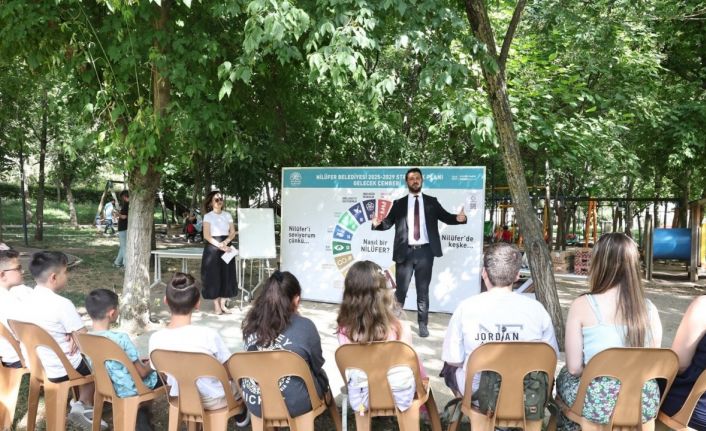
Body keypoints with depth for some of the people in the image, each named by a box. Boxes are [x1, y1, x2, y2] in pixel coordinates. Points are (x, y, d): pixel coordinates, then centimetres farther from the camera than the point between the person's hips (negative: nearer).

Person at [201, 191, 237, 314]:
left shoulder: (227, 215, 10)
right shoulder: (208, 216, -2)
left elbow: (233, 232, 6)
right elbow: (207, 236, -11)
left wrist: (225, 242, -13)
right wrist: (220, 246, -20)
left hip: (226, 248, 4)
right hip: (212, 249, -4)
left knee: (227, 275, 3)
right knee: (214, 275, -3)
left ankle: (223, 304, 12)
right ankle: (216, 305, 6)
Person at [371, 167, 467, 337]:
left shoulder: (431, 202, 9)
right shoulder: (399, 203, 7)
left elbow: (446, 217, 1)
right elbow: (388, 223, 0)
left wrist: (459, 218, -19)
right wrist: (378, 223, -21)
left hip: (425, 251, 1)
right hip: (405, 251, 0)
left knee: (423, 290, 8)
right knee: (401, 290, 5)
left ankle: (422, 324, 18)